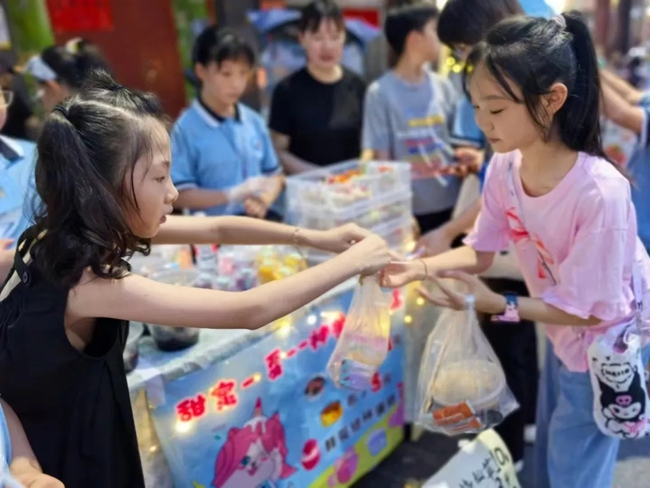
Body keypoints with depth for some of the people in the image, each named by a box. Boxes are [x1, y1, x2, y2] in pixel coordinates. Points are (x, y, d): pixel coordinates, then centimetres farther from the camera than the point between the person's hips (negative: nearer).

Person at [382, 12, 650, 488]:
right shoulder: (504, 169, -17)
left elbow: (591, 309, -27)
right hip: (561, 338, 6)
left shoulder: (600, 193, -37)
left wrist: (496, 304, -34)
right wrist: (418, 267, -22)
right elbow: (481, 252, -5)